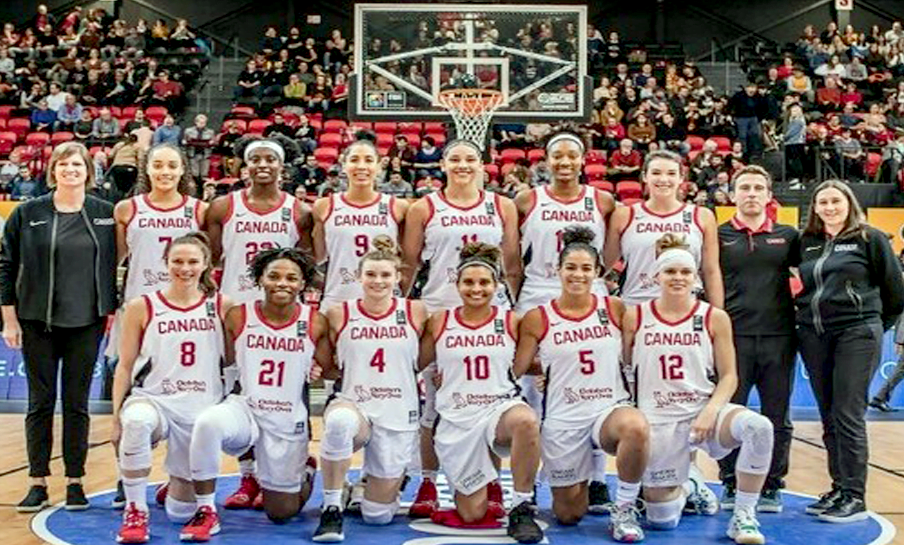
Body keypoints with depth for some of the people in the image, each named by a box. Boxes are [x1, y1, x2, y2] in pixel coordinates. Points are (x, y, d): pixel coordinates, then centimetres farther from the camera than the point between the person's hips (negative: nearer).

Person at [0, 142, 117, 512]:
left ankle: (75, 482, 14)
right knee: (40, 402, 4)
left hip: (87, 324, 0)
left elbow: (118, 263, 8)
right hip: (38, 323, 0)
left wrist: (114, 310, 2)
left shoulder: (106, 214, 3)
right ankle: (38, 483, 12)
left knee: (77, 403, 6)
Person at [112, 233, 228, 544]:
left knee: (181, 511, 4)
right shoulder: (141, 308, 1)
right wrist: (117, 415, -4)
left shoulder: (221, 307, 3)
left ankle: (178, 486, 43)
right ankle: (135, 512, -21)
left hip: (202, 410, 1)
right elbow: (125, 367, 2)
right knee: (137, 421, -40)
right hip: (153, 399, -1)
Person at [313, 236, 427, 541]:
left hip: (399, 416, 1)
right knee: (339, 421, -41)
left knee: (378, 515, 5)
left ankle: (384, 480, 42)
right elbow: (327, 366, 10)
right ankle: (332, 510, -23)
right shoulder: (339, 314, 0)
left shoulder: (415, 312, 1)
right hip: (354, 405, -1)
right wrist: (319, 370, -7)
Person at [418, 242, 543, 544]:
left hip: (501, 407, -1)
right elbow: (416, 364, 10)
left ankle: (522, 509, -23)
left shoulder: (511, 322, 3)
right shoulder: (439, 323, 3)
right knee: (472, 515, -2)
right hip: (457, 419, 1)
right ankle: (488, 486, 37)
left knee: (526, 421, -40)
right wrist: (438, 375, -4)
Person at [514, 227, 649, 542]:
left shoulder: (615, 309, 2)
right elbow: (514, 370, 0)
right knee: (568, 514, 6)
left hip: (611, 407, 0)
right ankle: (584, 483, 44)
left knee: (636, 428, -38)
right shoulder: (537, 320, -2)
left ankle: (624, 510, -14)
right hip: (564, 418, 0)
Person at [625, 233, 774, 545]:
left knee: (759, 427, -33)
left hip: (703, 411, 0)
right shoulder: (635, 317, 1)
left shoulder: (714, 318, 1)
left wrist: (710, 412, -15)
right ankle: (684, 488, 37)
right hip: (657, 420, 0)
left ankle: (743, 516, -15)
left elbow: (728, 375, 1)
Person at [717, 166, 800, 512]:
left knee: (777, 417, 6)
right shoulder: (718, 236, 6)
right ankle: (731, 485, 14)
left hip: (779, 337, 1)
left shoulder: (787, 236, 10)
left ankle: (772, 486, 16)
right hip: (732, 337, -1)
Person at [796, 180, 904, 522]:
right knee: (828, 418, 9)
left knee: (848, 417, -8)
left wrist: (876, 323, 8)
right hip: (814, 337, 5)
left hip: (856, 335, -5)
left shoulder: (870, 239, -1)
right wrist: (810, 314, 13)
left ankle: (855, 497, -2)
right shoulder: (807, 243, 12)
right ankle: (838, 489, 17)